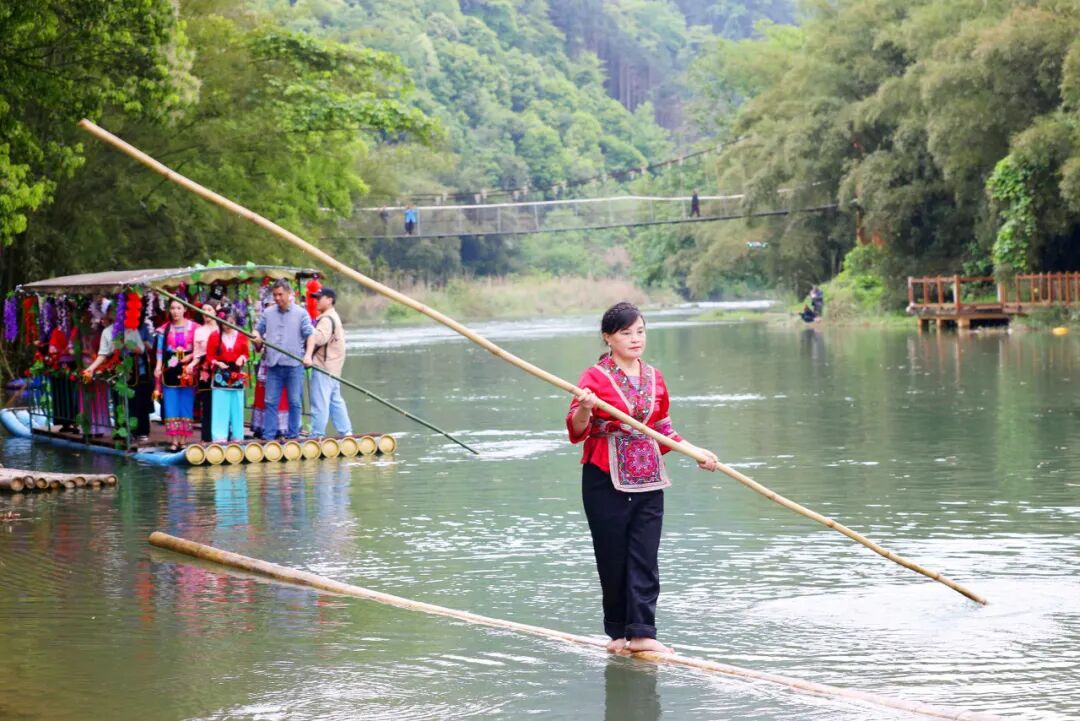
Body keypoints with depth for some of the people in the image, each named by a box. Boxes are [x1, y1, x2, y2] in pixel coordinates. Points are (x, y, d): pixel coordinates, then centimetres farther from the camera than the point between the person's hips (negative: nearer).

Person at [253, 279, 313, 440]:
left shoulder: (301, 314, 1)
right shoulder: (268, 313, 10)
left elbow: (310, 335, -3)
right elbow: (258, 329, 17)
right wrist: (257, 337, -7)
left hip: (294, 365, -3)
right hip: (273, 365, 3)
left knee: (295, 402, 3)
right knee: (271, 402, 2)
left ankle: (292, 435, 11)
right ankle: (268, 436, 5)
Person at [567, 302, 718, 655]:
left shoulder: (654, 378, 11)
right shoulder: (596, 377, -5)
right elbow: (576, 431, -10)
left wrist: (695, 452, 11)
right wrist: (584, 409, -31)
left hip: (648, 481, 4)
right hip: (606, 480, -4)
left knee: (645, 558, -2)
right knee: (612, 559, 1)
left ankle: (641, 632, -2)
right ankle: (618, 632, 12)